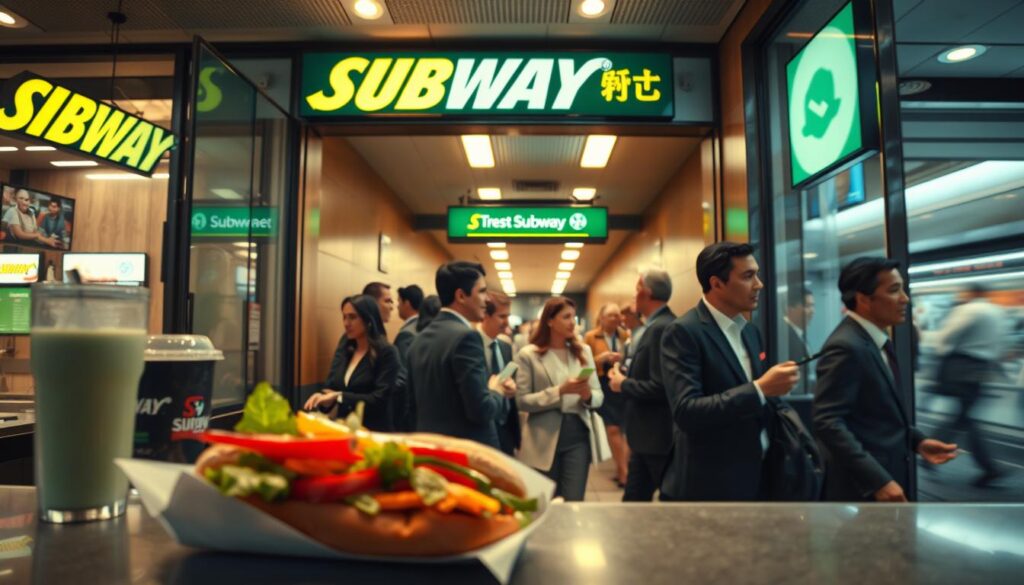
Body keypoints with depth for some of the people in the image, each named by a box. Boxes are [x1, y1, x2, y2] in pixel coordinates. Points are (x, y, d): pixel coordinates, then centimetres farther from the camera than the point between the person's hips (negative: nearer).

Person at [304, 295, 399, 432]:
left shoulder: (387, 352, -9)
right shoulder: (342, 350, 8)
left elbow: (379, 399, -15)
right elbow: (330, 388, 6)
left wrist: (339, 396, -19)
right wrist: (322, 397, -15)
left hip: (373, 432, -5)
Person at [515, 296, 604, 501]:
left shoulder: (584, 351, 7)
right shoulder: (529, 355, -4)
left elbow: (599, 396, 7)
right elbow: (522, 401, -9)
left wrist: (588, 395, -16)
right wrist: (560, 391, -19)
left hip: (578, 437, 3)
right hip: (545, 440, -2)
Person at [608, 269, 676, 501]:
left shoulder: (661, 328, -21)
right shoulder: (658, 324, 10)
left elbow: (660, 387, -26)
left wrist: (623, 384, -13)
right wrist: (626, 374, 3)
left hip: (658, 436, -10)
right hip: (648, 434, 10)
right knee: (634, 499, 17)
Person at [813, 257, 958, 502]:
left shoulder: (876, 341, 9)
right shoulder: (846, 347, -21)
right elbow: (827, 422, -27)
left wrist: (916, 441, 6)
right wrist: (878, 481, -28)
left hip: (889, 477, 9)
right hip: (863, 489, -9)